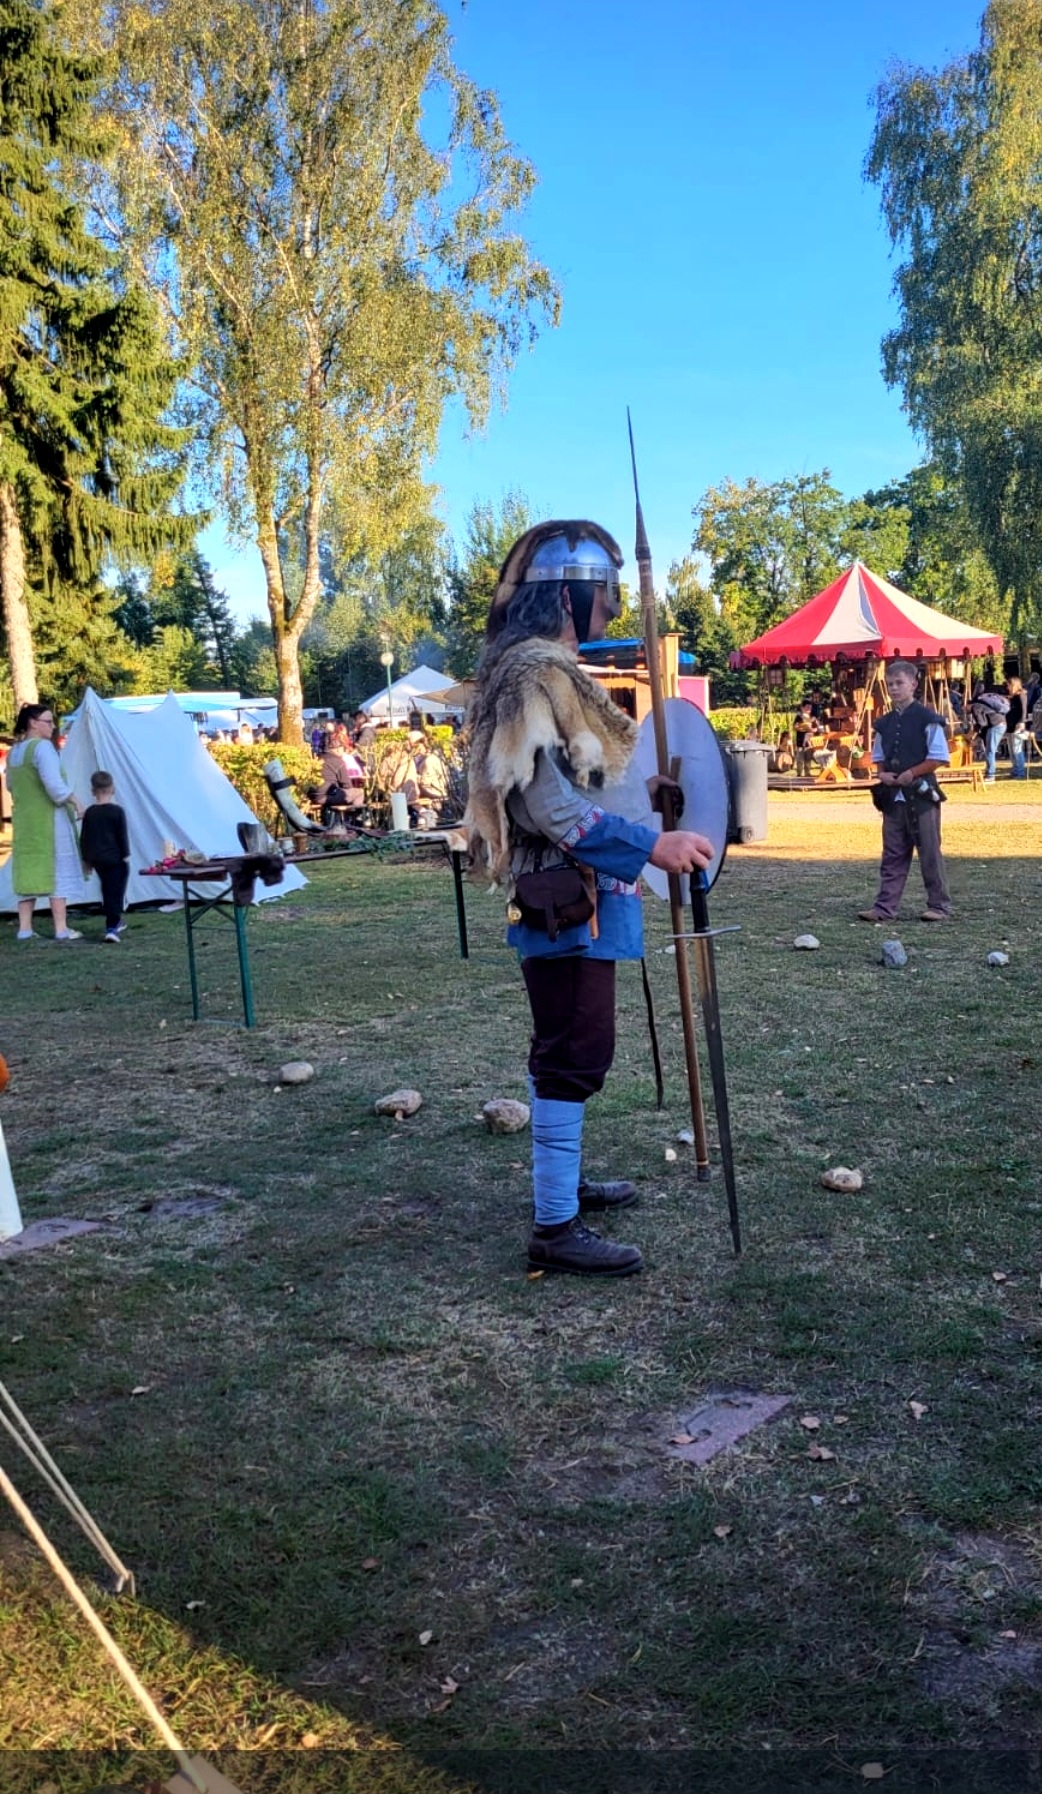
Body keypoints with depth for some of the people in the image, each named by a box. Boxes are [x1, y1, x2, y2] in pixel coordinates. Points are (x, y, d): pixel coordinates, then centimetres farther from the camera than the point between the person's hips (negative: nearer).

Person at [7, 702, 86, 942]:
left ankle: (25, 929, 8)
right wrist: (77, 803, -14)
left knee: (28, 870, 9)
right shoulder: (42, 747, -13)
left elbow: (11, 787, 21)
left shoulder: (13, 752, 12)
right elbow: (54, 784, -22)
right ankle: (61, 929, -3)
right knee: (57, 870, -3)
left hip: (24, 820, 8)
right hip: (49, 818, -7)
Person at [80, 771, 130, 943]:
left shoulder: (89, 812, 3)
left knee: (107, 890, 21)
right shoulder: (117, 811, -9)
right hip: (114, 858, -5)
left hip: (96, 858, 5)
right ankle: (112, 927, -13)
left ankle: (115, 921, 32)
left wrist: (86, 859, 16)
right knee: (115, 891, -3)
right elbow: (123, 837, -9)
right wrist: (126, 856, -2)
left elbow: (83, 838, 7)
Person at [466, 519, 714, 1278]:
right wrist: (651, 845, -28)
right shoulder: (535, 674, -17)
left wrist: (644, 793, 24)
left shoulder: (553, 669, 16)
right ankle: (556, 1226, 0)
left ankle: (563, 1181, 33)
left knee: (568, 1049, 19)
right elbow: (547, 801, -25)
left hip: (581, 895, 11)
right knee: (575, 1055, -7)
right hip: (567, 899, -11)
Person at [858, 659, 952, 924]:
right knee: (893, 854, 8)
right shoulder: (884, 723, 11)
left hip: (921, 794, -6)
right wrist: (882, 773, -2)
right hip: (892, 796, 6)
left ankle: (939, 905, 9)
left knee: (930, 852, 0)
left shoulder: (927, 719, -7)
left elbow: (939, 757, -9)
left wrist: (911, 773, -17)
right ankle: (885, 907, 9)